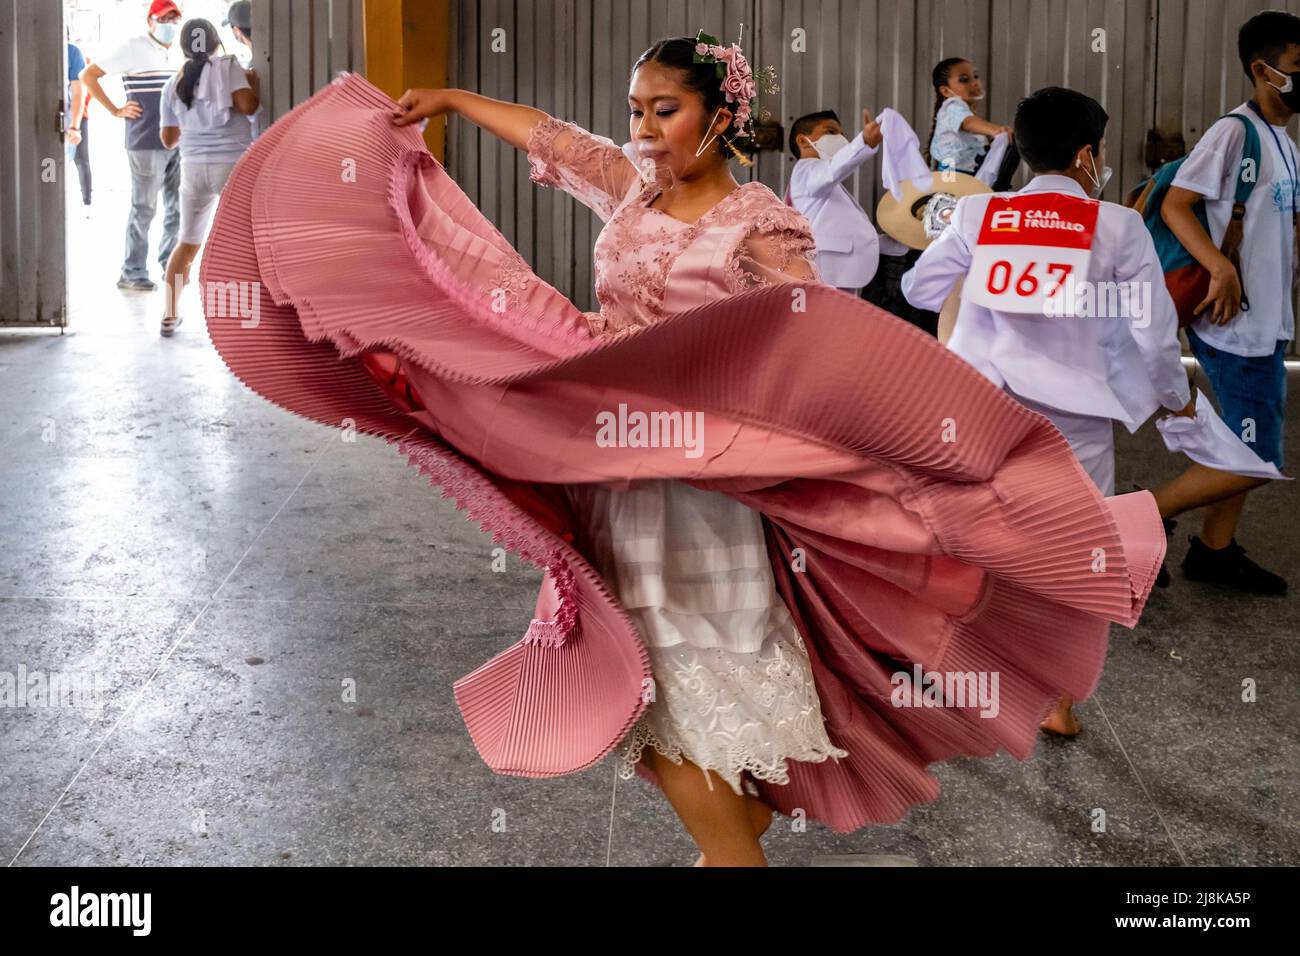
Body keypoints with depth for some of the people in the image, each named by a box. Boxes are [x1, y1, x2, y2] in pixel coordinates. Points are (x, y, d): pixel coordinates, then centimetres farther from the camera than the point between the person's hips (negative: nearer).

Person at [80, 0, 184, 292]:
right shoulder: (134, 48, -6)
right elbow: (88, 75, -5)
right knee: (144, 209, -2)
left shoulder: (177, 52, 12)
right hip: (146, 144, -6)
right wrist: (116, 111, -9)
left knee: (179, 206, 11)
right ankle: (133, 273, 6)